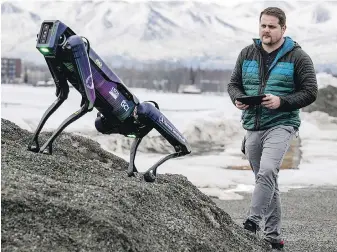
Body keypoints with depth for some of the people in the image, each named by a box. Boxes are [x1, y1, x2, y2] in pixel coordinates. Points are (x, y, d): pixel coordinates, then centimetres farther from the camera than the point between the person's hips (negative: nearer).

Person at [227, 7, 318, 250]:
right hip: (252, 127, 5)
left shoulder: (297, 57, -3)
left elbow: (310, 92, -6)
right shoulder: (247, 54, 10)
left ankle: (253, 220, -20)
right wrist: (238, 99, -7)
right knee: (266, 179, 10)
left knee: (267, 172, -26)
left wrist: (281, 102, -19)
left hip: (281, 124, -5)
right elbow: (234, 83, 16)